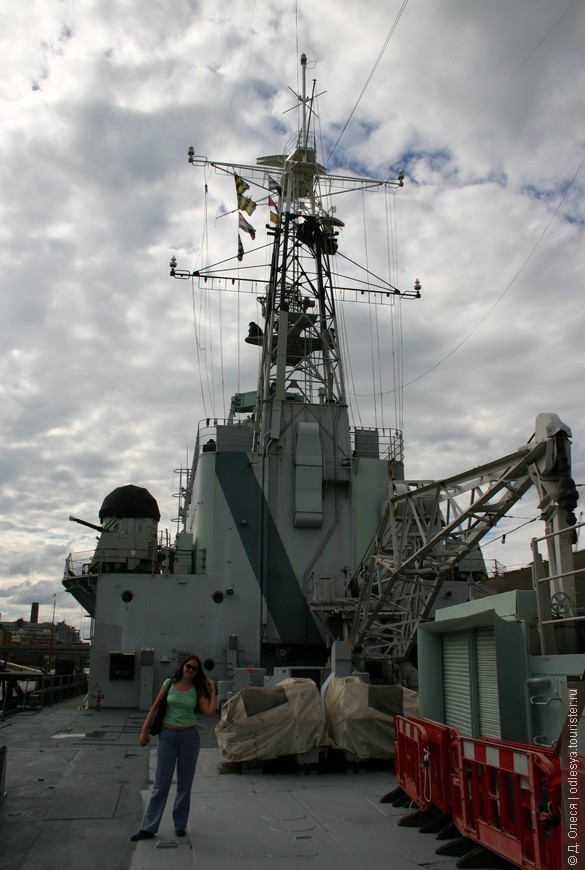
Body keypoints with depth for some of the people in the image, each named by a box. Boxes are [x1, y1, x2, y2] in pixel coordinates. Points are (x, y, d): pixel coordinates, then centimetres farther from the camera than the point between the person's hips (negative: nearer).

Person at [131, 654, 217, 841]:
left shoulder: (197, 690, 1)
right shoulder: (169, 684, 0)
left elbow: (210, 712, -10)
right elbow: (155, 707, 3)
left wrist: (213, 690, -8)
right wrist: (144, 730, 1)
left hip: (189, 736, 1)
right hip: (167, 735, -1)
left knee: (185, 783, 10)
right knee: (161, 783, 4)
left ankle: (180, 825, 23)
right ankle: (149, 827, 11)